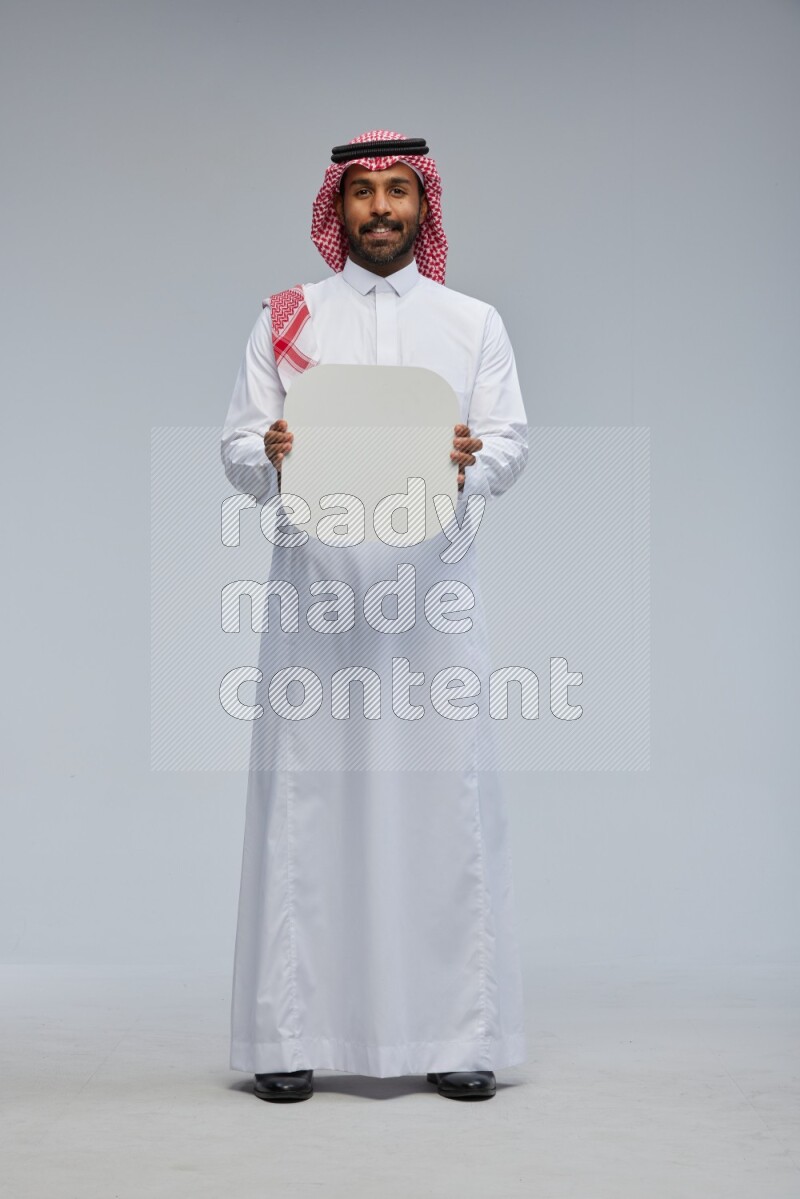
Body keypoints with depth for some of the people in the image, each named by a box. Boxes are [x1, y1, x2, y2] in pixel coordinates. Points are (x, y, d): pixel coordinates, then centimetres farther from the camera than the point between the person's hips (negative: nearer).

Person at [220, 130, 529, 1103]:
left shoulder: (473, 322, 14)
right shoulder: (285, 320, 12)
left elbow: (513, 440, 6)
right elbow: (236, 447, 7)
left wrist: (470, 465, -15)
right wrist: (271, 458, -15)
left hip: (433, 587, 1)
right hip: (314, 581, 0)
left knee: (445, 792, -3)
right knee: (303, 793, -3)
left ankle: (458, 1034, 5)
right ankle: (289, 1034, 5)